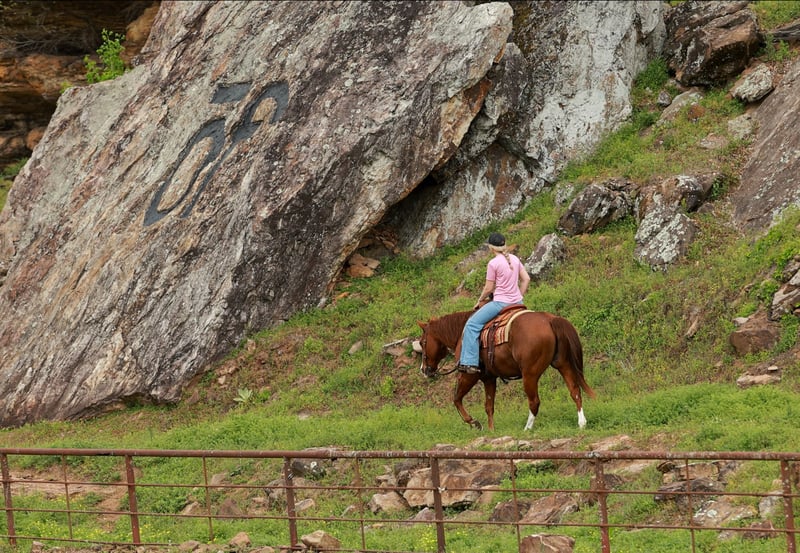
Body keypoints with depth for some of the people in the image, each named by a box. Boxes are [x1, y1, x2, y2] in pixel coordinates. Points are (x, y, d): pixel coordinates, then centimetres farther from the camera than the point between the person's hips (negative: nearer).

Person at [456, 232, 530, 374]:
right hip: (517, 303, 7)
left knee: (472, 325, -1)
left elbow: (489, 288, -9)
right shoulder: (515, 259, 6)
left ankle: (470, 363, -9)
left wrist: (480, 301, 8)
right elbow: (526, 279, 10)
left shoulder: (493, 263, -13)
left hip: (500, 303, -7)